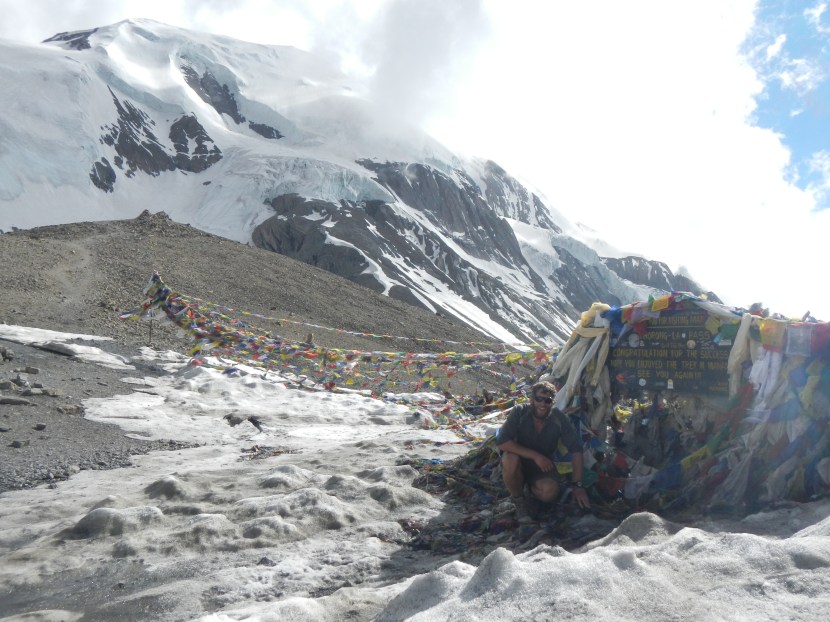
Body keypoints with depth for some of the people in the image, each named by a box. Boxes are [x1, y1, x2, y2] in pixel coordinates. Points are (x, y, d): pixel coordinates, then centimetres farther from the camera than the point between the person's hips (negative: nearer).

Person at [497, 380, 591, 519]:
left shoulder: (558, 418, -15)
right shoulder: (519, 412, -20)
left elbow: (576, 449, -11)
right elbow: (501, 442, -28)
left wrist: (577, 485, -13)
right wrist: (535, 456, -30)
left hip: (543, 466, 1)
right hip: (520, 464, 0)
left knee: (550, 491, -31)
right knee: (510, 459, -36)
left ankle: (534, 494, 8)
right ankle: (518, 499, -6)